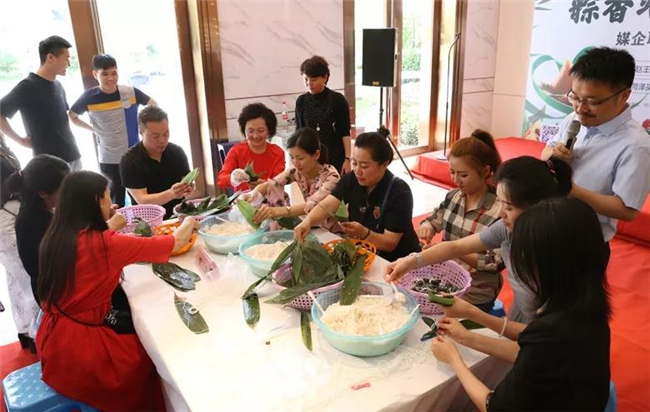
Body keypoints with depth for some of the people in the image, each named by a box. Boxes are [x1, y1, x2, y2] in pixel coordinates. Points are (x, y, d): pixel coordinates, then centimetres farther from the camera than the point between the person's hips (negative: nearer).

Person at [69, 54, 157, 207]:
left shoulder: (130, 92, -8)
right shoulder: (89, 97, -8)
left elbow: (153, 106, 10)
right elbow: (71, 116, 9)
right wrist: (94, 130, 2)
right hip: (108, 160, 0)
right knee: (115, 202, 11)